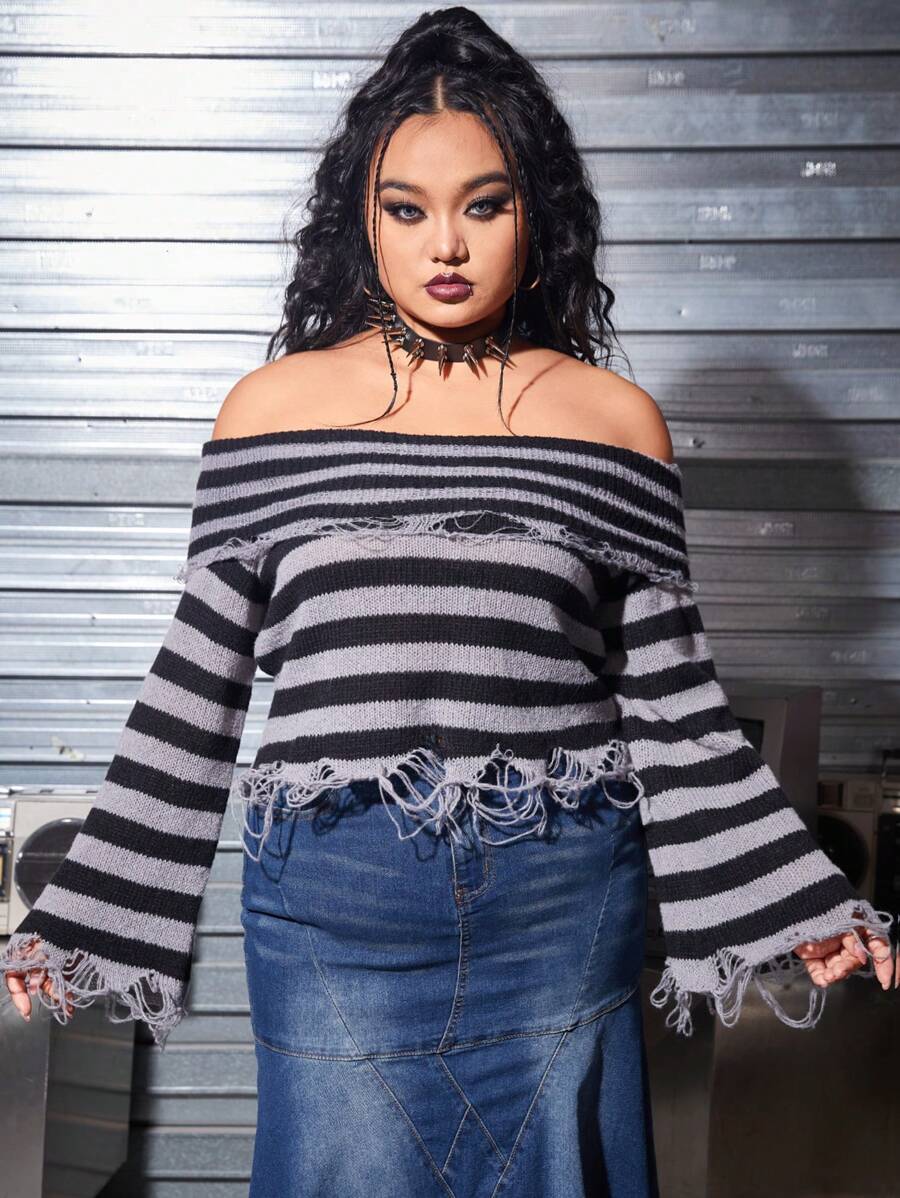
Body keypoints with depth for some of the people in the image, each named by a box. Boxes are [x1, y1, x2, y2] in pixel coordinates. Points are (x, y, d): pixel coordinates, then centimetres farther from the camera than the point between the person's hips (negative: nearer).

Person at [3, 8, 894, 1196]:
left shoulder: (616, 419, 1)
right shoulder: (273, 407, 1)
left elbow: (673, 698, 4)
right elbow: (195, 686, 4)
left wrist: (796, 906, -1)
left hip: (564, 905, 1)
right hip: (330, 906, 0)